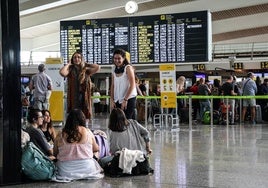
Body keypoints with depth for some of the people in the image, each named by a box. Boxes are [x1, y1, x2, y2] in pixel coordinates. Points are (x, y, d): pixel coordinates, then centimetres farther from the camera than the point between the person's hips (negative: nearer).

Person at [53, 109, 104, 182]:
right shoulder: (87, 132, -4)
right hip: (86, 169, 0)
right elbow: (96, 149, 9)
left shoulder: (60, 134, -4)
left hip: (65, 171, 0)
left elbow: (55, 153, 5)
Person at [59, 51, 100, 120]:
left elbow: (98, 67, -3)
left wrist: (85, 64, 6)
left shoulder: (85, 70, 9)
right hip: (73, 98, -2)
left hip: (84, 98, 2)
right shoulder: (70, 70, 3)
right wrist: (68, 64, -2)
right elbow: (62, 72, -18)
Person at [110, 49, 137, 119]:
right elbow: (113, 85, 13)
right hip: (117, 100, 5)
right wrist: (112, 100, 4)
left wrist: (125, 100, -13)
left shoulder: (128, 68, -6)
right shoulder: (114, 69, 10)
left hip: (129, 99, -5)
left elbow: (132, 85, -10)